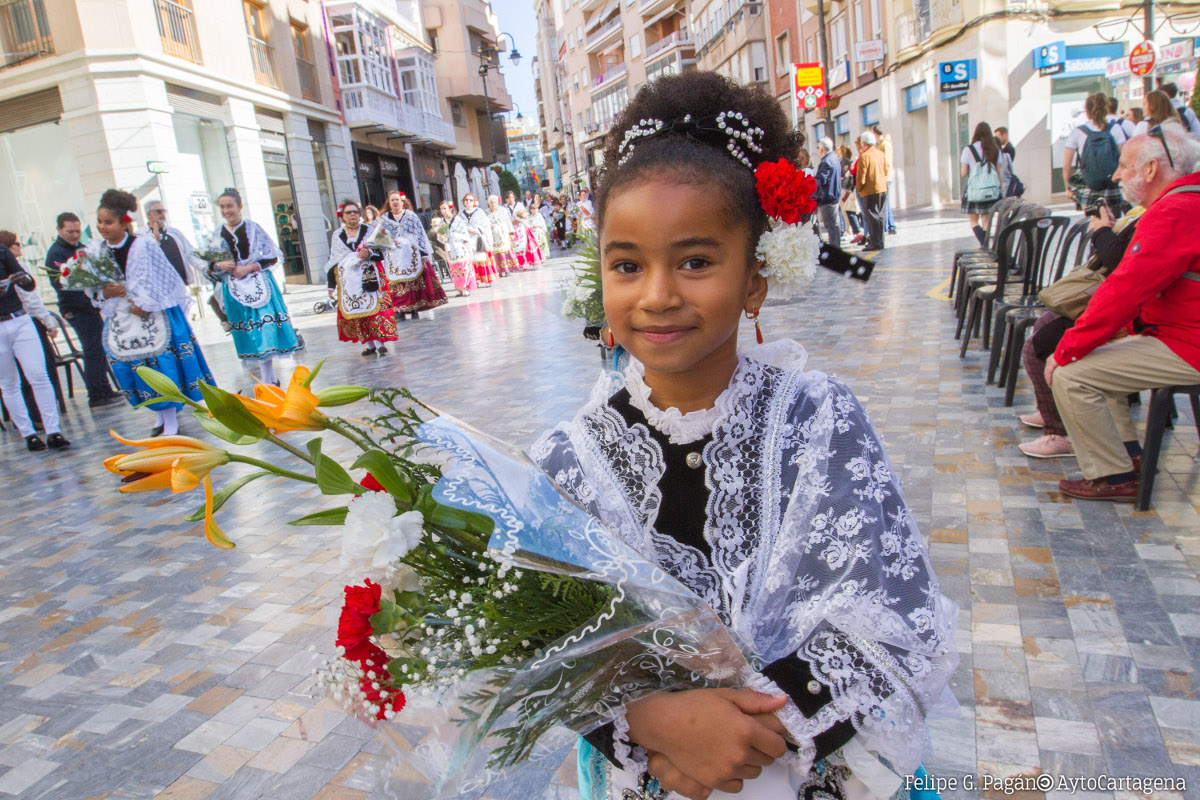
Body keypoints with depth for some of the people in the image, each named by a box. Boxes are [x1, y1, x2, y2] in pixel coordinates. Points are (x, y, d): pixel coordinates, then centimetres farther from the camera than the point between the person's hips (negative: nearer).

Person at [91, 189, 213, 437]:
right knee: (136, 368, 7)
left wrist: (145, 304, -14)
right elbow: (92, 290, 9)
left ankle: (171, 422, 5)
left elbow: (158, 281, -9)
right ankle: (160, 417, 22)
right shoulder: (98, 252, 4)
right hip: (120, 321, 5)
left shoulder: (143, 246, -10)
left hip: (153, 317, -5)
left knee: (162, 364, -5)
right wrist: (104, 293, -11)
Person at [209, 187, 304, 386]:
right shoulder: (218, 234, 8)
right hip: (234, 291, 3)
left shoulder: (253, 228, 0)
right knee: (251, 335, 4)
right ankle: (269, 381, 12)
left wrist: (249, 267, -12)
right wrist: (218, 265, -9)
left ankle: (269, 380, 3)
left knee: (266, 329, -8)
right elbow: (210, 268, 13)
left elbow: (272, 256, -2)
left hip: (259, 286, -3)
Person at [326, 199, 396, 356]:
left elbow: (382, 254, 4)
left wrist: (370, 253, -19)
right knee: (355, 311, 0)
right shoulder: (337, 235, 10)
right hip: (348, 281, 2)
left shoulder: (370, 231, 7)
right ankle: (369, 344, 7)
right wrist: (331, 286, 5)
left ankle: (380, 342, -10)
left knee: (376, 307, -12)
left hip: (370, 277, -2)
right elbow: (332, 262, 9)